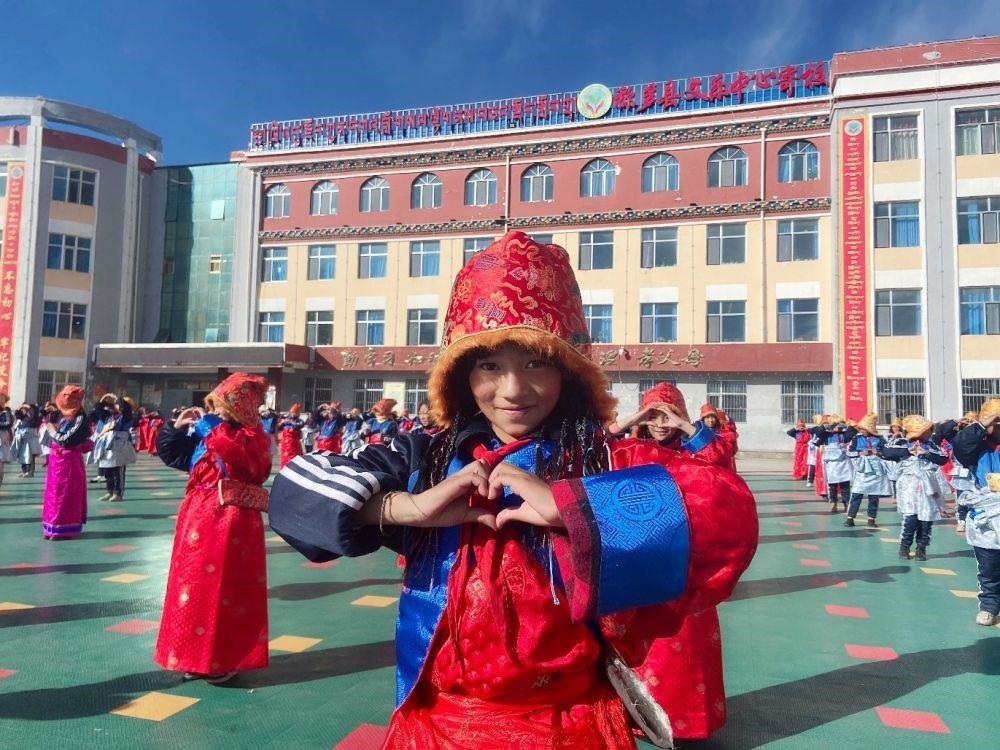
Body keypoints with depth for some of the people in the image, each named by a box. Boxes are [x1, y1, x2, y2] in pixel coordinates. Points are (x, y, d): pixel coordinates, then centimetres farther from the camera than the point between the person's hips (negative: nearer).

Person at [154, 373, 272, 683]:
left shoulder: (253, 437, -10)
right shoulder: (204, 433, 11)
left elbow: (232, 447, -31)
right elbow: (173, 455, 21)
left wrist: (209, 425, -18)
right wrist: (177, 427, 7)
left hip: (231, 521, -7)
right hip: (198, 515, 8)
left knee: (224, 589, -2)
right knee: (195, 583, 12)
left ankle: (226, 659, 10)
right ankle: (197, 655, 25)